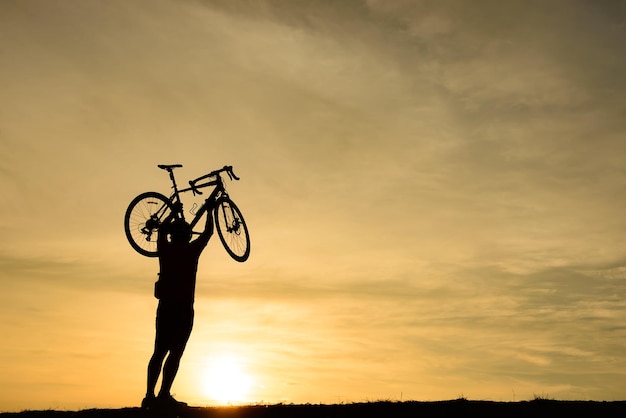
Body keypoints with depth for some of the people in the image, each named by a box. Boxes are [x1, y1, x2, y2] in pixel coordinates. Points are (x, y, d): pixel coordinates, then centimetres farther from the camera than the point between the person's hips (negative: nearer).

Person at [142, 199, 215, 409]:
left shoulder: (165, 249, 5)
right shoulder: (192, 250, -4)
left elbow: (162, 229, 25)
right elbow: (208, 232, 11)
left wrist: (174, 212, 41)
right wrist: (209, 211, 26)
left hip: (165, 307, 5)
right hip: (184, 308, -5)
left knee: (159, 352, 9)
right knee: (175, 352, -4)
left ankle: (150, 395, 6)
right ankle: (164, 395, -10)